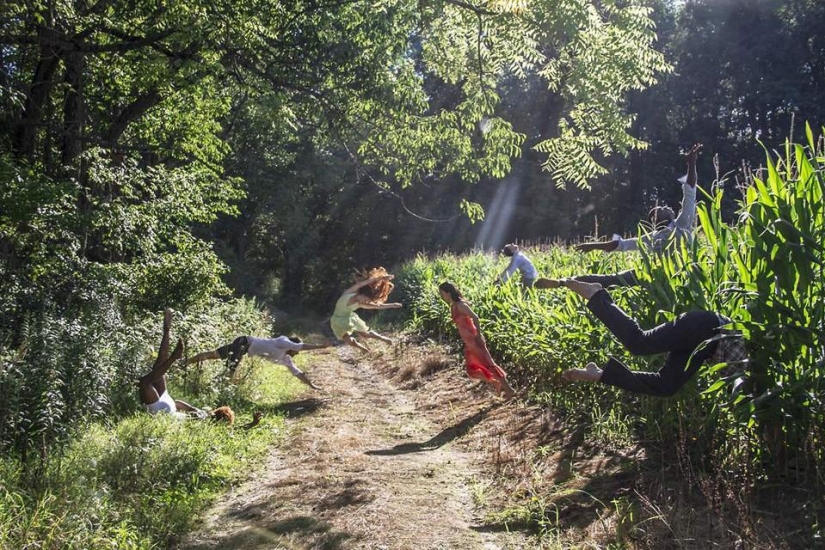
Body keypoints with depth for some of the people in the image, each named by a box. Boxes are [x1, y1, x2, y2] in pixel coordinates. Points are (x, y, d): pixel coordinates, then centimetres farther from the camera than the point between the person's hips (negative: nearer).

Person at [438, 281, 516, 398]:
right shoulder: (453, 306, 10)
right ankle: (497, 384, 24)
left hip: (474, 340, -9)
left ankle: (508, 389, 6)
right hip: (468, 342, 9)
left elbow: (475, 318, -23)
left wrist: (479, 336, -23)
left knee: (488, 364, -3)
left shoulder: (460, 304, -17)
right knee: (471, 370, 13)